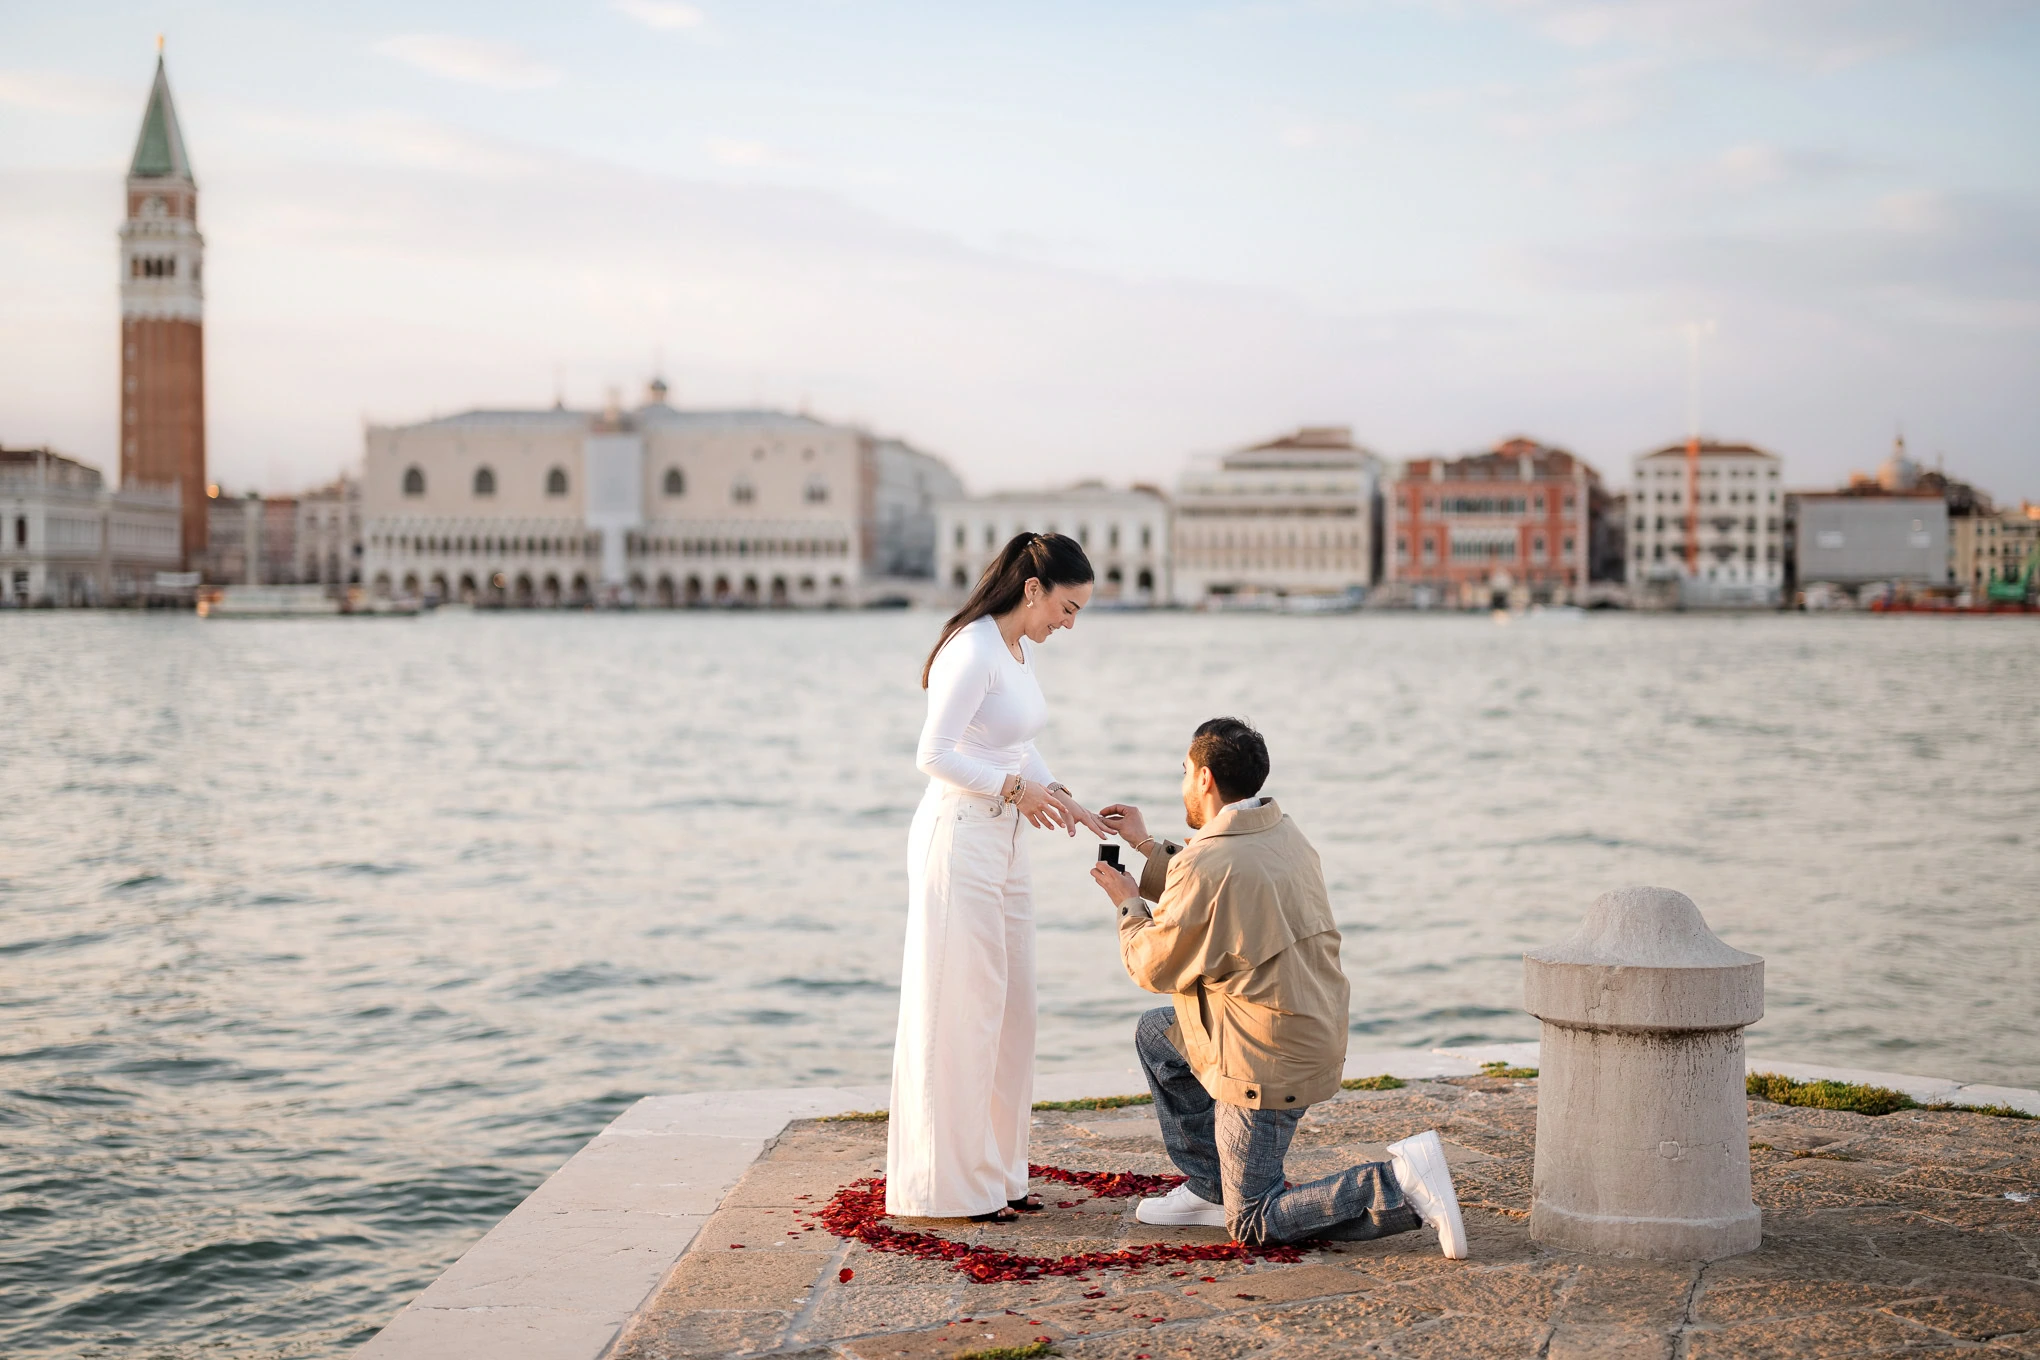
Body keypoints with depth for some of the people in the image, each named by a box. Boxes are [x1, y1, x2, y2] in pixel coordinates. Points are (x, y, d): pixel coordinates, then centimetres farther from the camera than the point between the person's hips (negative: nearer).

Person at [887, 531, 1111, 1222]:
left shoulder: (1022, 648, 12)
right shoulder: (974, 650, -17)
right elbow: (934, 754, -21)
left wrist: (1061, 799, 8)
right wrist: (1017, 788, -18)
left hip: (1004, 845, 9)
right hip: (958, 841, -9)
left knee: (1010, 1009, 12)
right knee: (959, 1010, -3)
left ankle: (995, 1171, 22)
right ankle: (950, 1185, 5)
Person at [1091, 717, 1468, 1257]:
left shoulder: (1207, 864, -22)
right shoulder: (1285, 834, 4)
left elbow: (1153, 967, -10)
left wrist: (1129, 905, 8)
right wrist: (1147, 845, 25)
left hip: (1268, 1064, -9)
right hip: (1314, 1035, 9)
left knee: (1252, 1225, 3)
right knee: (1156, 1034, 25)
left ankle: (1399, 1182, -12)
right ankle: (1211, 1189, 26)